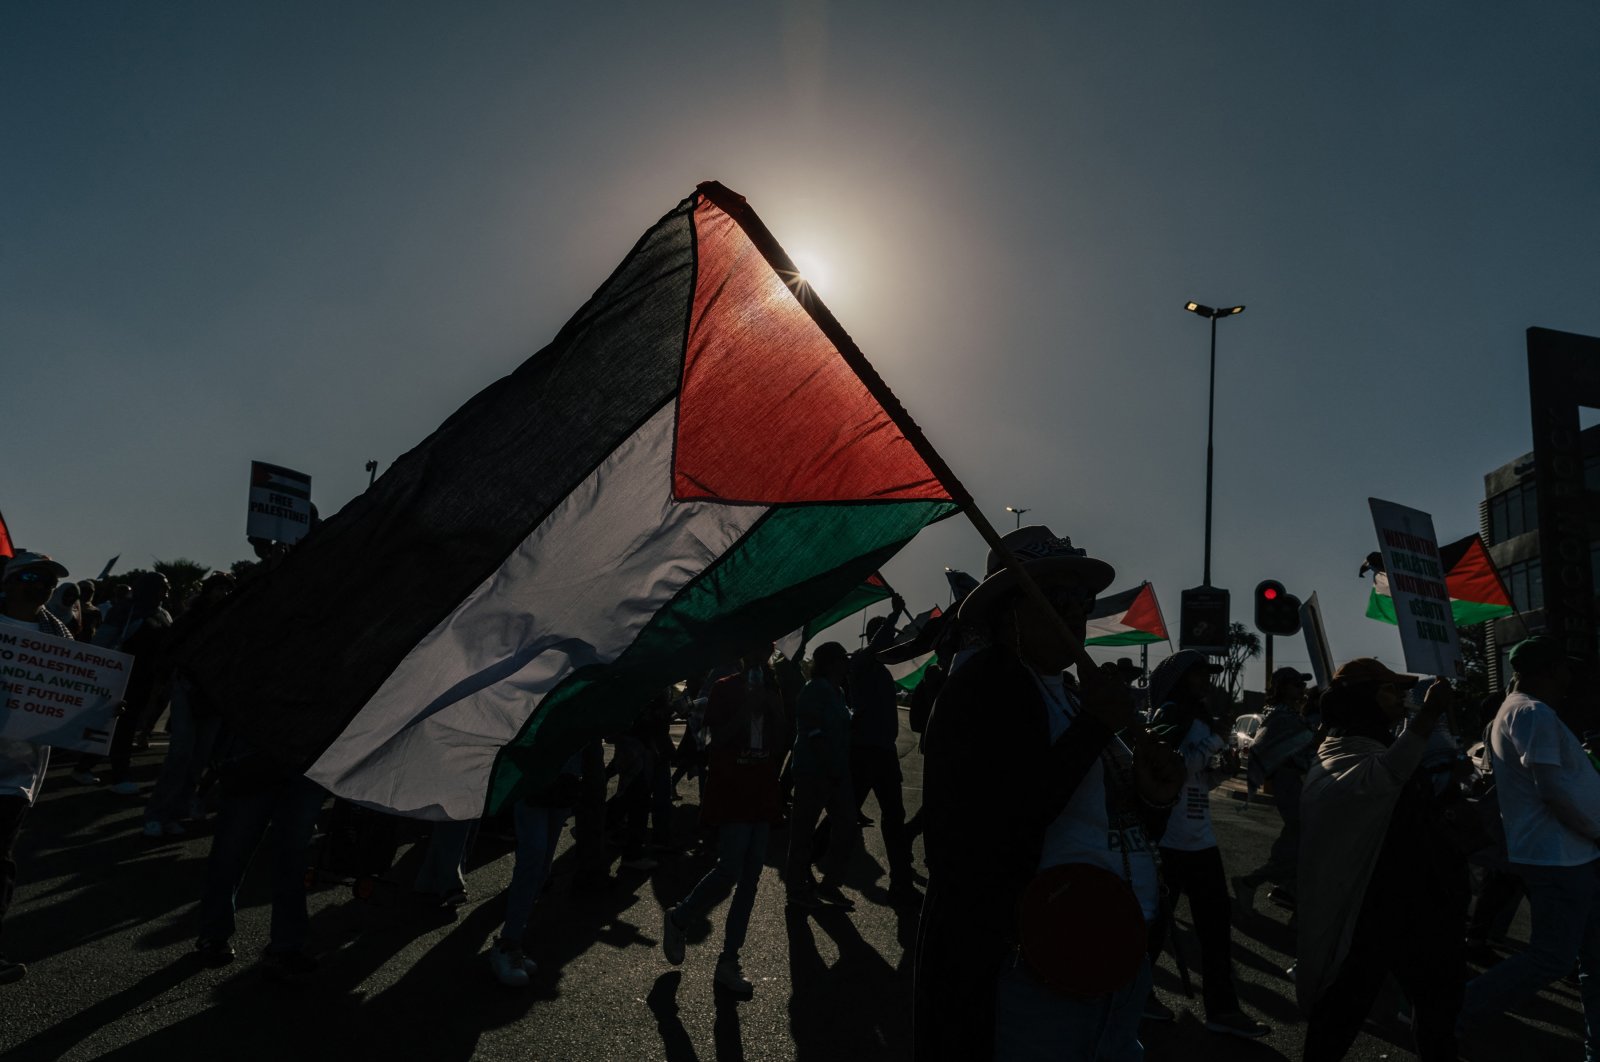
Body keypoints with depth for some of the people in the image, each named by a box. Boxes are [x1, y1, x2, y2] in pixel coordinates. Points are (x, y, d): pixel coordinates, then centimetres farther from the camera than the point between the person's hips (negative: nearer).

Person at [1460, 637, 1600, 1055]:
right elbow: (1553, 789, -25)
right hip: (1556, 856, -10)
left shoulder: (1514, 711, 15)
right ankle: (1453, 1012, -1)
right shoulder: (1533, 713, -18)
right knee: (1551, 959, -6)